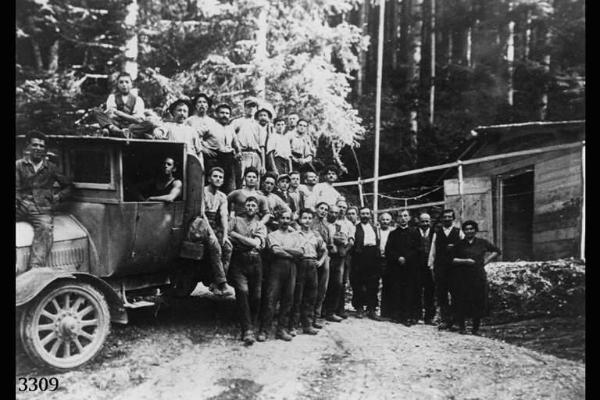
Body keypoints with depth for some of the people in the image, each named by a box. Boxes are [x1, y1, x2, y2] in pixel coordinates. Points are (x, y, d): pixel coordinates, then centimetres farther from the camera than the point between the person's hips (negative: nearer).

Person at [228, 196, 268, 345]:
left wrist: (236, 235, -3)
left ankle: (252, 327, 12)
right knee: (242, 291, -17)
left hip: (255, 262, 2)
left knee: (256, 296, -1)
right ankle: (247, 330, -17)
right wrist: (248, 241, -8)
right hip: (238, 260, -2)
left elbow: (255, 243, -2)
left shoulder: (260, 226, 16)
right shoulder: (236, 220, 14)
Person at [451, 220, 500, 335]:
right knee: (462, 303, -1)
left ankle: (476, 328, 13)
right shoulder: (460, 244, 4)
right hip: (462, 277, -1)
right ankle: (461, 327, 13)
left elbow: (496, 251, 18)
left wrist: (486, 260, 7)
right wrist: (465, 260, -13)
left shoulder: (482, 243, 7)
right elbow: (452, 259, -2)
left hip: (478, 277, 1)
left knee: (478, 303, 1)